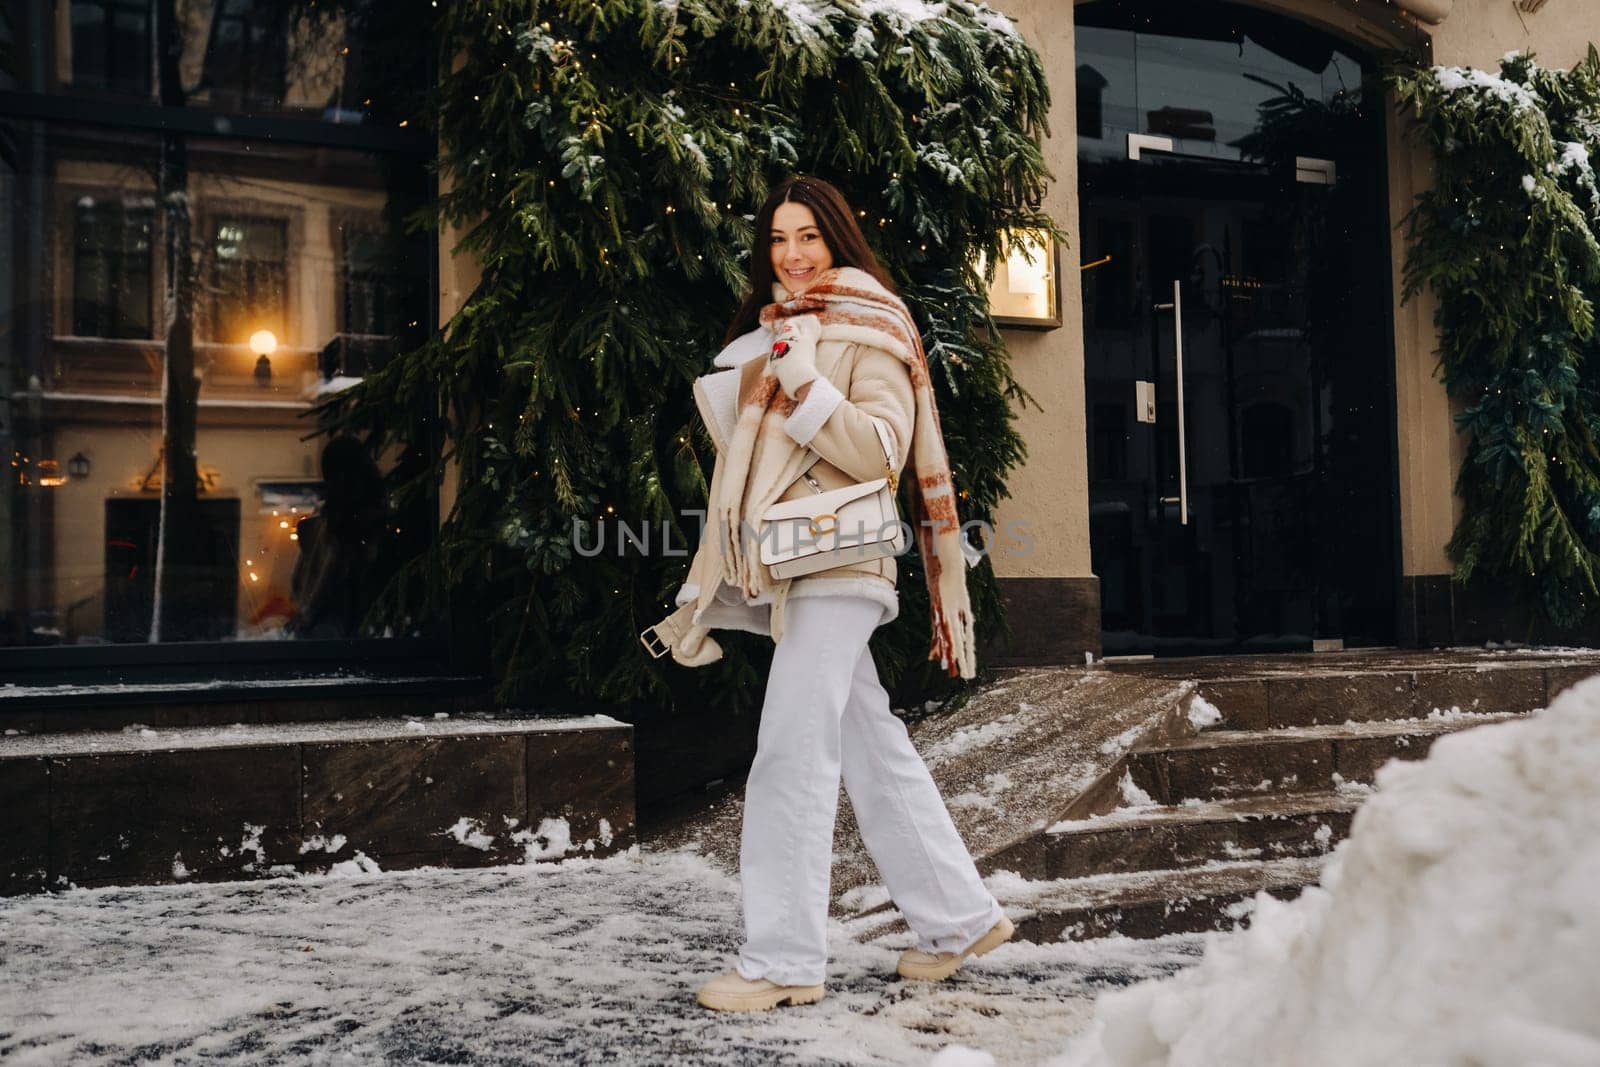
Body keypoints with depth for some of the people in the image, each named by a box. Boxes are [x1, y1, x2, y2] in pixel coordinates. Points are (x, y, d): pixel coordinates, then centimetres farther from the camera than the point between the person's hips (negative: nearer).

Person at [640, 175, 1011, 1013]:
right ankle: (957, 918, 20)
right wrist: (702, 594, 20)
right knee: (874, 752, 10)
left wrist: (804, 384, -21)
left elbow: (879, 452, -12)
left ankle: (784, 960, -7)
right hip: (783, 569, 8)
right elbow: (743, 477, 23)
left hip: (835, 563, -8)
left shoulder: (868, 330, 0)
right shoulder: (767, 335, 21)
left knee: (791, 757, -12)